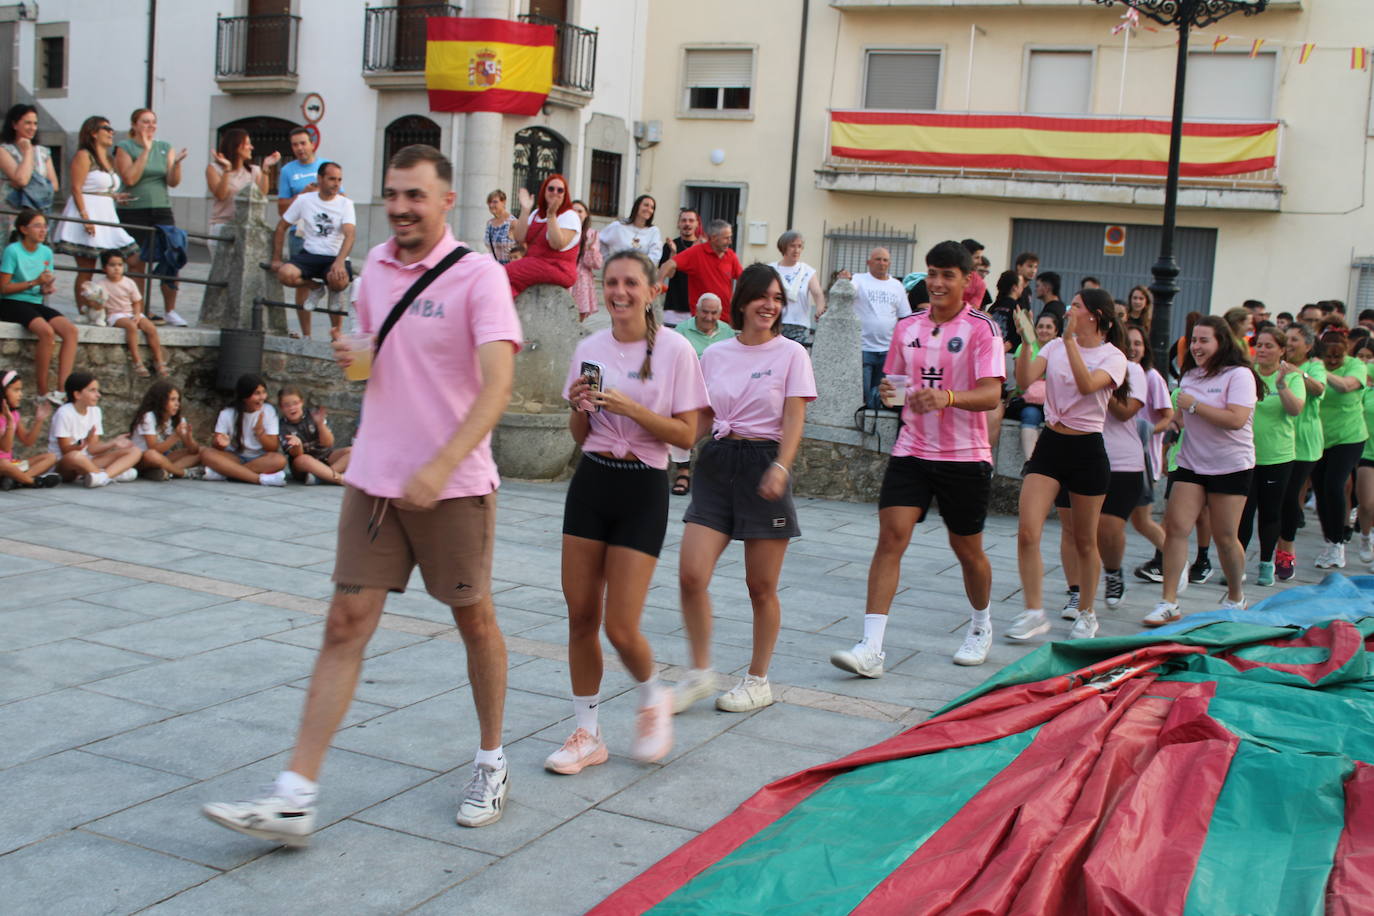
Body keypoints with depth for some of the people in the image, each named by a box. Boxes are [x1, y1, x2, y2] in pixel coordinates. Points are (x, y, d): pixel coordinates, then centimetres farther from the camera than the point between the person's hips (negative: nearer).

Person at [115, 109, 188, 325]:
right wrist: (145, 151, -12)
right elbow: (130, 179, -13)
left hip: (161, 210, 3)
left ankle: (170, 310, 3)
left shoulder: (165, 148, 13)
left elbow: (173, 182, 5)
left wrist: (176, 163, -14)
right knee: (138, 263, -2)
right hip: (133, 212, -3)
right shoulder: (125, 147, 1)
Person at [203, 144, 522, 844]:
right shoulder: (375, 266, 9)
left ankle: (491, 764, 30)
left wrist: (441, 465, -32)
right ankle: (295, 796, 0)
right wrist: (350, 357, 1)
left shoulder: (479, 275, -10)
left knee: (474, 621, 9)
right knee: (345, 626, 0)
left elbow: (498, 383, -21)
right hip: (373, 479, 5)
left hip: (454, 484, -5)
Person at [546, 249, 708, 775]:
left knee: (620, 627, -7)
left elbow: (686, 435, -9)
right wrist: (580, 406, -10)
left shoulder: (673, 351, -7)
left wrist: (630, 407, -20)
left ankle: (653, 700, 24)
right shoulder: (590, 349, 6)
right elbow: (580, 435, 11)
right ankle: (586, 734, 19)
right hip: (590, 481, 4)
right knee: (581, 616, 5)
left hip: (643, 489, -4)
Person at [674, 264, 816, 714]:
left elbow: (794, 418, -8)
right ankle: (701, 673, 10)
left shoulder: (791, 354, 0)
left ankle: (757, 680, 20)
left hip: (764, 463, -3)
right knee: (691, 574, -7)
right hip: (718, 461, 3)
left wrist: (780, 467, -23)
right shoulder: (714, 355, 11)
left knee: (761, 586, 4)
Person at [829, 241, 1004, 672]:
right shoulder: (907, 327, 8)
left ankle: (981, 625, 39)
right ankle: (871, 648, -15)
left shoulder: (982, 328, -7)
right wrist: (889, 391, -5)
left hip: (965, 456, -3)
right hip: (911, 450, 3)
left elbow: (991, 393, -18)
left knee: (967, 549, 10)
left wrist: (948, 397, -36)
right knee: (891, 536, -12)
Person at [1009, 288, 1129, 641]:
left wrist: (1070, 338, -26)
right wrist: (1026, 341, -18)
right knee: (1027, 531, -11)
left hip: (1087, 450, -3)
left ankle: (1086, 614, 26)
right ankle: (1034, 613, -3)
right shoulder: (1055, 346, 6)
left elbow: (1087, 385, -25)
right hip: (1050, 443, 3)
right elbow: (1024, 380, -8)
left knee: (1084, 540, 8)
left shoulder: (1113, 357, -4)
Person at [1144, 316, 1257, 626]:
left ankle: (1236, 598, 25)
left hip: (1231, 466, -5)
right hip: (1191, 463, 5)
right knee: (1175, 526, -9)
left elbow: (1236, 419, -23)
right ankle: (1168, 603, -8)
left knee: (1225, 537, 2)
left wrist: (1193, 405, -16)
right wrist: (1176, 419, 4)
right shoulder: (1190, 376, 11)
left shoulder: (1239, 375, -10)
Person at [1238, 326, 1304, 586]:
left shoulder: (1291, 377, -2)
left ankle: (1266, 564, 23)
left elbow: (1296, 410, -17)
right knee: (1243, 511, -3)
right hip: (1244, 454, 0)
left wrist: (1282, 384, -31)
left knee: (1270, 512, 10)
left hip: (1277, 456, 0)